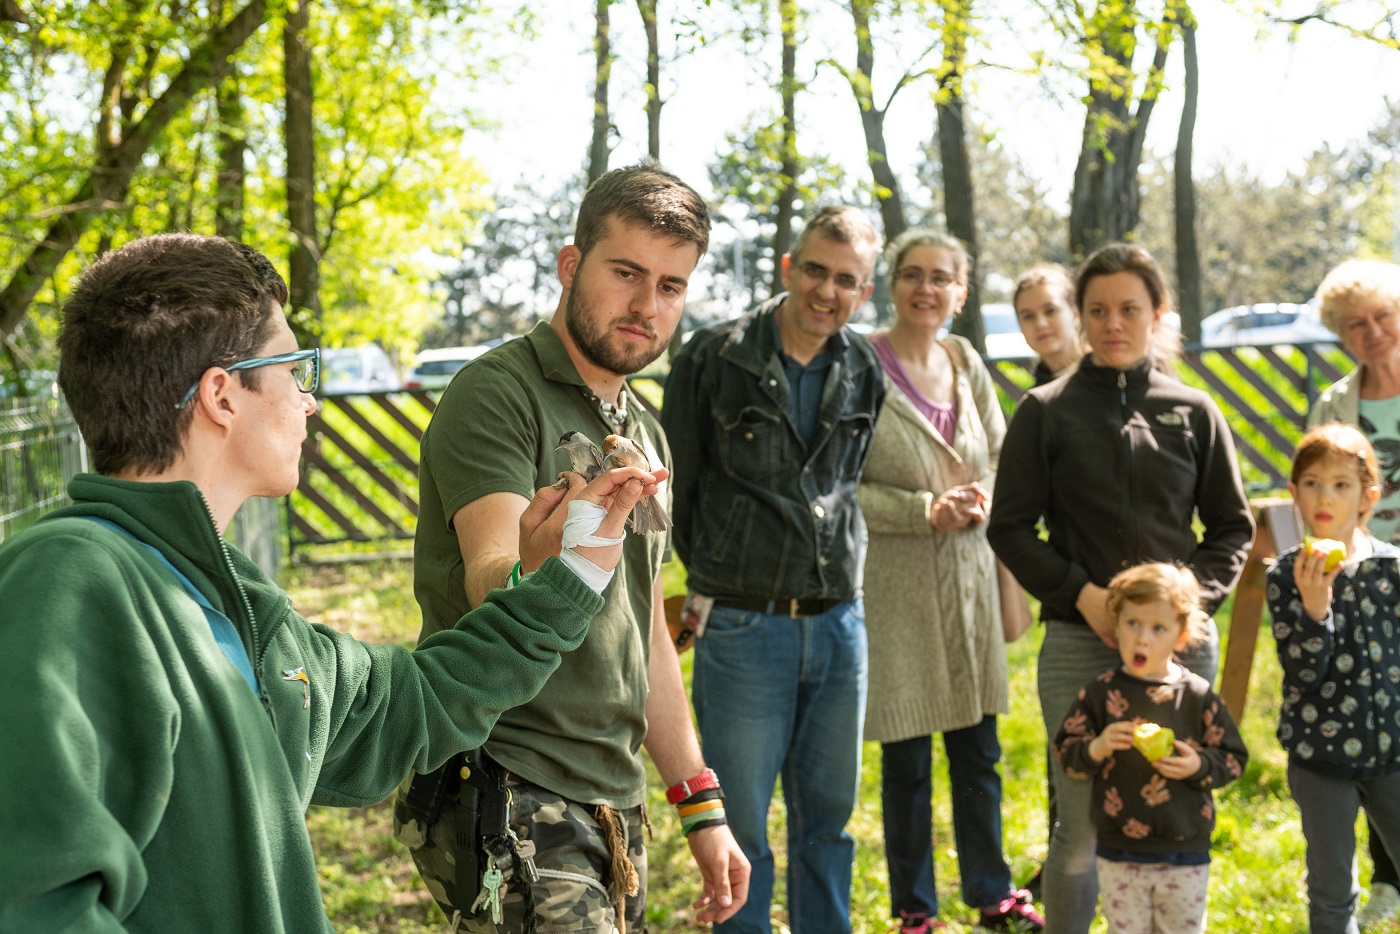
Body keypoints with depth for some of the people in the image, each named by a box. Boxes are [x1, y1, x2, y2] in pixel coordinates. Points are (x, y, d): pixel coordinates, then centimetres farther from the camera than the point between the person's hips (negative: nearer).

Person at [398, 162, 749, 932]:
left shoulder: (645, 435, 16)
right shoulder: (498, 393, -10)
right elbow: (494, 586, -24)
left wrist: (701, 807, 20)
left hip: (613, 808, 8)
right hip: (507, 800, -8)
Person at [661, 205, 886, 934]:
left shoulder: (863, 373, 6)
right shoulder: (714, 358, -7)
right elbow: (678, 483, 2)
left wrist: (838, 569, 13)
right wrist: (716, 579, 8)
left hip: (839, 625, 4)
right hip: (742, 627, -4)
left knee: (827, 816, 14)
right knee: (741, 824, 3)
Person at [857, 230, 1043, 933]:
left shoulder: (967, 364, 9)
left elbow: (1000, 460, 14)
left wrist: (980, 504, -6)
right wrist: (926, 511, -19)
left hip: (968, 579, 5)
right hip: (894, 585, -5)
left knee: (979, 749, 14)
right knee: (906, 759, 4)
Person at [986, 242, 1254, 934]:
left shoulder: (1193, 412, 8)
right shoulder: (1045, 412, 2)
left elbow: (1232, 527, 12)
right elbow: (1009, 527, 2)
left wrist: (1194, 597, -5)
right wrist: (1084, 595, -10)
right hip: (1079, 643, -2)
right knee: (1083, 831, -1)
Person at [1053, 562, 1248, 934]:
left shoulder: (1198, 696, -3)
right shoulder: (1100, 693, -4)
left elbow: (1234, 758, 2)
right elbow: (1065, 753, -2)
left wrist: (1199, 766, -17)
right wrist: (1095, 749, -21)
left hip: (1185, 858, 0)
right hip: (1119, 856, 0)